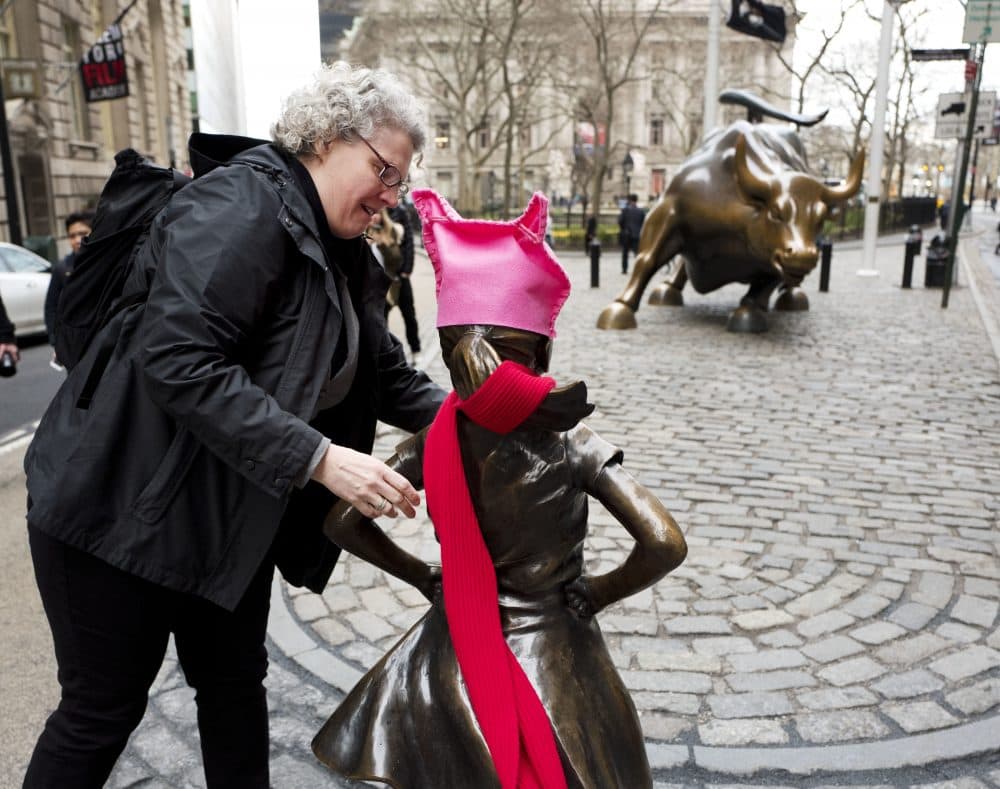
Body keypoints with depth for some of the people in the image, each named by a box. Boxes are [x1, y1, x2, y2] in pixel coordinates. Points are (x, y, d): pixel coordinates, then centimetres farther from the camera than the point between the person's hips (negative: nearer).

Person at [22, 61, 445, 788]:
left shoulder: (340, 252, 7)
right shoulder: (242, 204, -20)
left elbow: (385, 374, 10)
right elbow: (179, 360, -31)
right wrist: (319, 459, -33)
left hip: (229, 513, 8)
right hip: (122, 502, -8)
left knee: (236, 687, 18)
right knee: (104, 708, 9)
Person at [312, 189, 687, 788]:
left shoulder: (434, 443, -10)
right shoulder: (570, 443, -18)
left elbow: (343, 523, -4)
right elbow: (665, 544, -23)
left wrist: (423, 577, 4)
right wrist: (595, 594, -8)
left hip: (455, 662, 2)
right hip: (553, 661, -2)